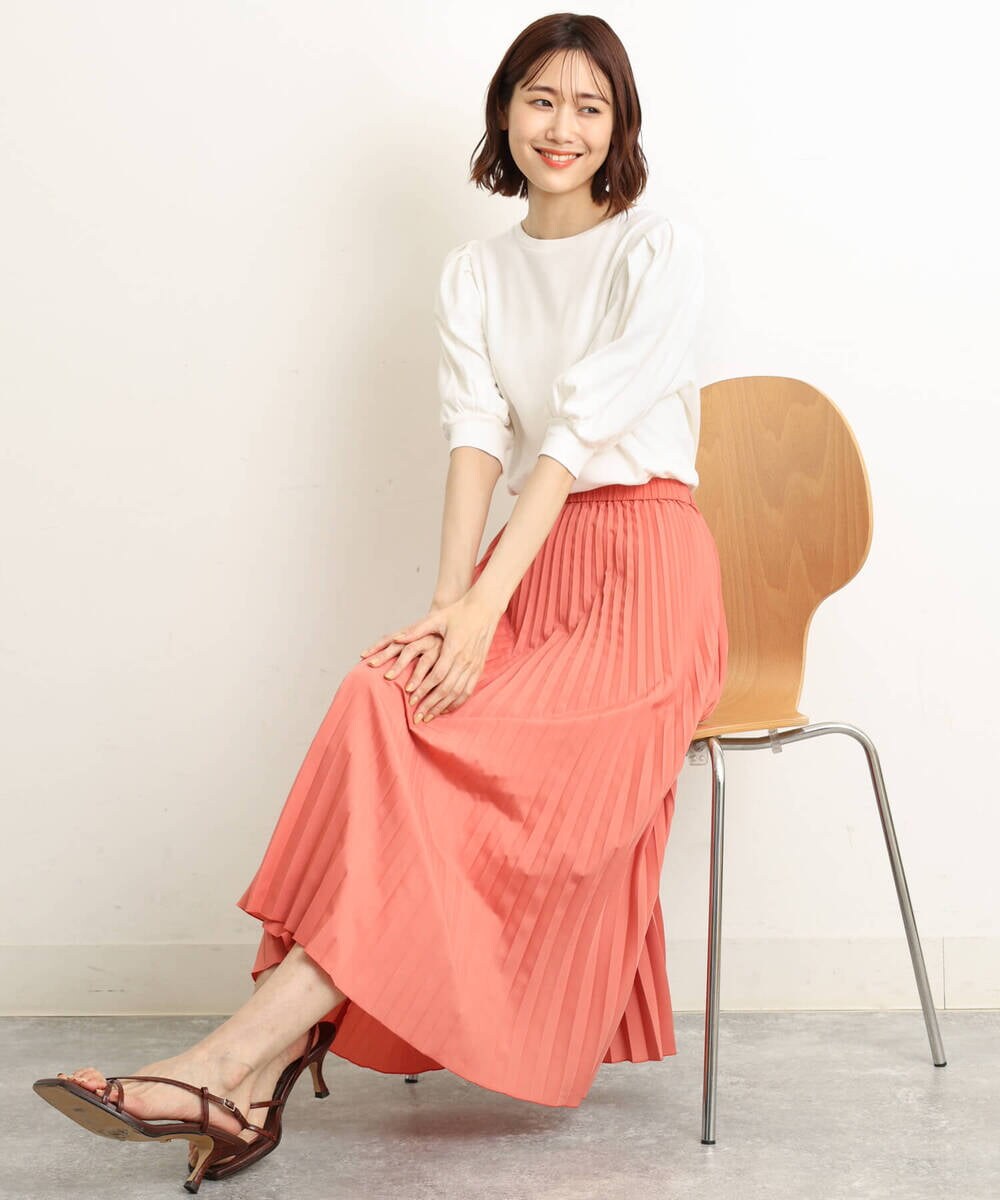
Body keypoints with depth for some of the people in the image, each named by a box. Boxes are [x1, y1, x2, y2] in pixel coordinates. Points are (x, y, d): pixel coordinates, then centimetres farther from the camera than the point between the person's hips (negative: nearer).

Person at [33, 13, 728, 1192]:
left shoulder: (660, 252, 0)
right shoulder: (474, 272, 17)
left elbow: (586, 427, -13)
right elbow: (475, 431, 1)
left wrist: (484, 608, -24)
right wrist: (449, 600, -17)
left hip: (644, 567, -4)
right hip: (528, 561, 4)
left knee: (422, 726, -29)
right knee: (390, 698, -27)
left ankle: (247, 1053, -33)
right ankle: (261, 1065, -32)